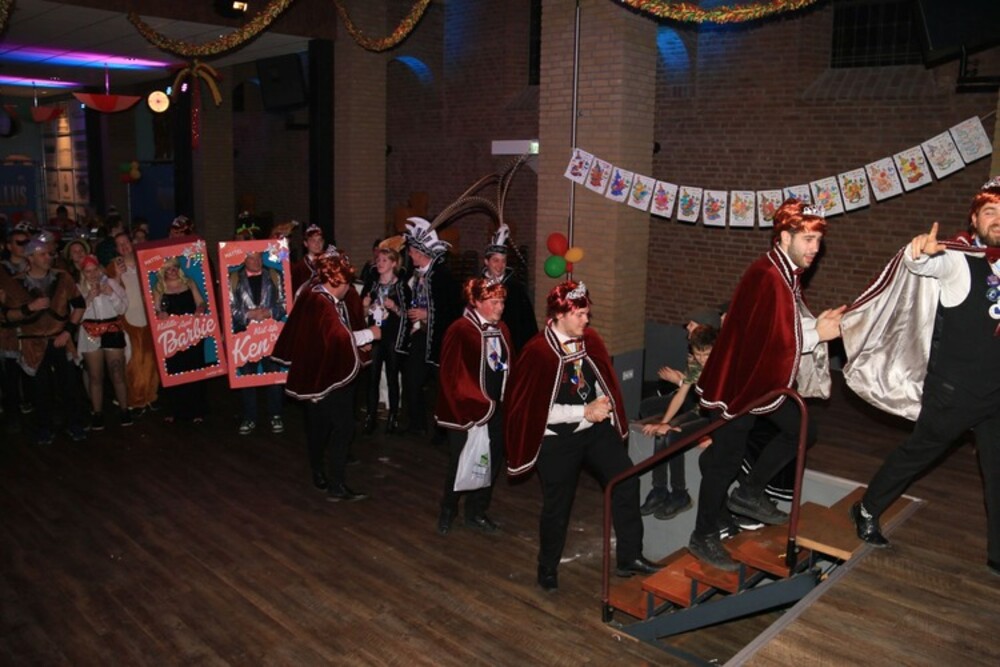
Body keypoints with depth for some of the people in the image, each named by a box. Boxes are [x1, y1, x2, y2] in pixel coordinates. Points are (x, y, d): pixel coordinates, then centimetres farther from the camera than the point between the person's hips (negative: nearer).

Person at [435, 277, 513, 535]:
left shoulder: (502, 330, 7)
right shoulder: (460, 330, -13)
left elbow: (509, 365, 10)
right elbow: (451, 373, -14)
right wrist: (468, 404, -15)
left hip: (497, 408, 6)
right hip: (467, 409, -6)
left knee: (492, 461, 12)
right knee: (461, 462, 6)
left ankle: (476, 512, 30)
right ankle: (448, 511, 28)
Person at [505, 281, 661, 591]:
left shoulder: (590, 339, -3)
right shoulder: (537, 352, -20)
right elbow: (534, 408, -20)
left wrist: (604, 405, -5)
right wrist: (584, 412, -21)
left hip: (596, 429, 5)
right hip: (558, 439, -5)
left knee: (626, 482, -3)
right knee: (557, 506, 9)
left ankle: (629, 557, 15)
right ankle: (547, 569, 33)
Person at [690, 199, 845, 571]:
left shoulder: (787, 274, 7)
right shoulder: (767, 277, -24)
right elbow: (774, 338, -28)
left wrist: (818, 324, -4)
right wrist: (818, 335, -18)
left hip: (768, 378, 10)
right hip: (741, 380, -10)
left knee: (803, 431, 15)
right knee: (727, 459, 0)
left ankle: (749, 494, 24)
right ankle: (703, 537, 16)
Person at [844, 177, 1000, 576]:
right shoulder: (957, 259, -10)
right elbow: (922, 263, -31)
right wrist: (921, 251, -52)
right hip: (954, 389, -5)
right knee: (920, 451, 9)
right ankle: (867, 511, 29)